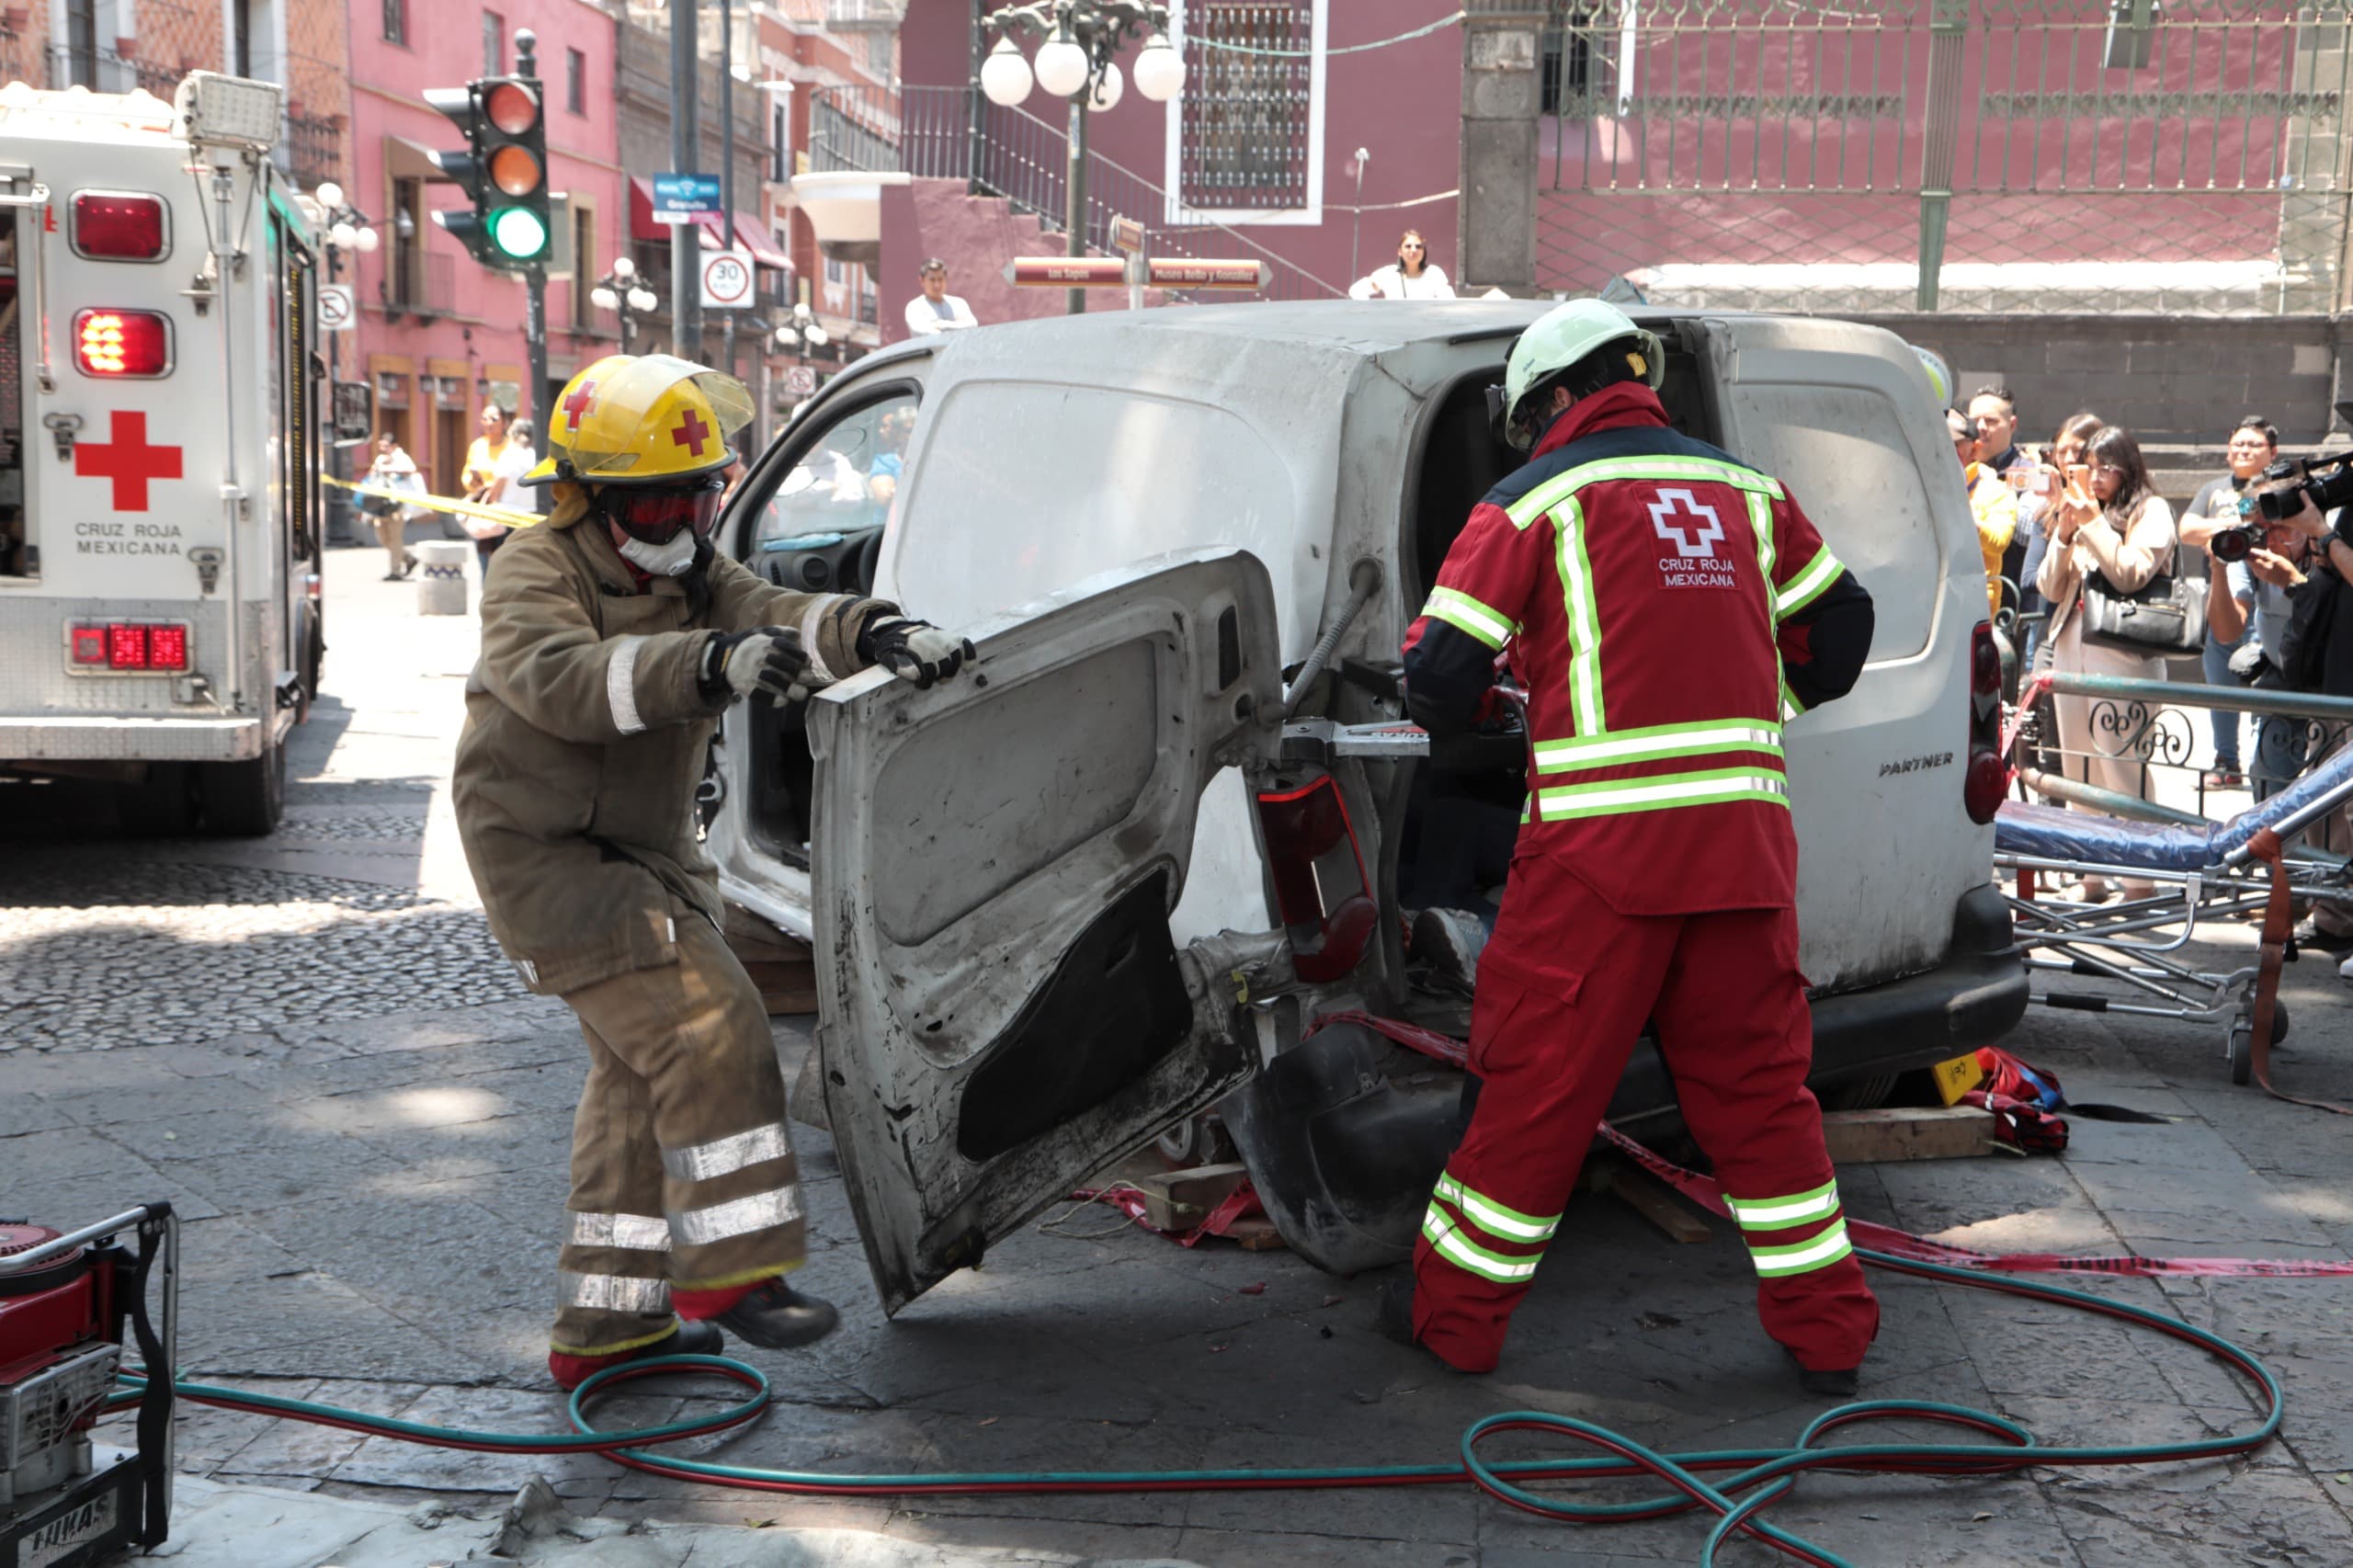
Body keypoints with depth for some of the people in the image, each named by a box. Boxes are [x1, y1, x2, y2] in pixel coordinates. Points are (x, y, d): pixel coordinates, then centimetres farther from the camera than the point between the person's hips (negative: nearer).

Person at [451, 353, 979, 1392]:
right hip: (545, 851, -9)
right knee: (706, 1030, -19)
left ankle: (606, 1324, 23)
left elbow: (779, 617, -10)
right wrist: (710, 664, -49)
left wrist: (879, 631, -33)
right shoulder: (534, 575, -12)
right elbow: (561, 678, -33)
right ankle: (727, 1270, -12)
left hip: (648, 855, 9)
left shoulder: (693, 580, 9)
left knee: (644, 1081, 13)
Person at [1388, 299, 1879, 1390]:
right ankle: (1827, 1330, 22)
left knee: (1537, 1084, 5)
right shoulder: (1745, 491, 15)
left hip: (1601, 845, -4)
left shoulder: (1534, 500, 1)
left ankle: (1454, 1313, 19)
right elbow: (1841, 619, 23)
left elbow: (1440, 676, -3)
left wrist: (1462, 714, 19)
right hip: (1745, 842, 5)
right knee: (1759, 1083, 15)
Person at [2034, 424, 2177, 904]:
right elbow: (2050, 589, 12)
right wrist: (2064, 535, -1)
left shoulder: (2150, 512, 0)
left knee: (2123, 771, -9)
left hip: (2122, 653, -6)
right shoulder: (2074, 509, 15)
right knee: (2079, 774, 8)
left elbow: (2130, 574, -13)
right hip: (2070, 648, 6)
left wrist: (2094, 520, -10)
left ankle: (2139, 884, -5)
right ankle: (2092, 880, 15)